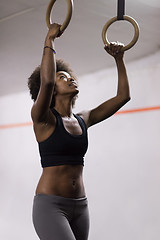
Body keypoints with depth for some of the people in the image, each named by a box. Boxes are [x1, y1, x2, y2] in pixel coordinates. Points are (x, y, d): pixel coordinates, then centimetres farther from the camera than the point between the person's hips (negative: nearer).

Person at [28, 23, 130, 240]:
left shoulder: (84, 120, 11)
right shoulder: (43, 118, -6)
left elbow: (123, 95, 13)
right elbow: (46, 81, -26)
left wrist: (119, 59, 12)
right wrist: (49, 40, -18)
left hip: (79, 205, 7)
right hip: (50, 205, -6)